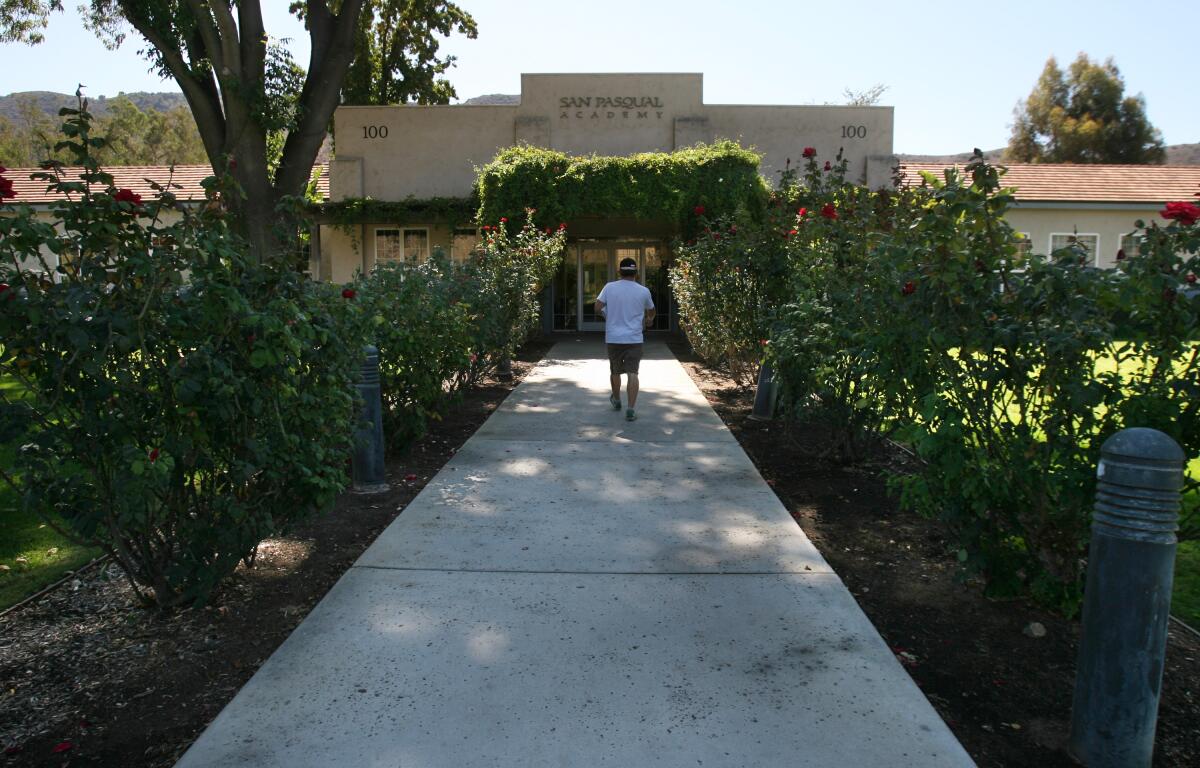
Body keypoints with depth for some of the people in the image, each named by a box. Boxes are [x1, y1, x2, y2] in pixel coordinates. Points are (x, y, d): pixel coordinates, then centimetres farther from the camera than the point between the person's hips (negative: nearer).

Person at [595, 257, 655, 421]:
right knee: (632, 373, -4)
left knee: (615, 371, 19)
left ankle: (616, 400, 39)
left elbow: (597, 308, -7)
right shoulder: (643, 291, -1)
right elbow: (651, 311, 16)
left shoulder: (609, 287, -3)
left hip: (613, 338, 2)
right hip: (634, 339, -2)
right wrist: (649, 320, 39)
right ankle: (631, 409, -11)